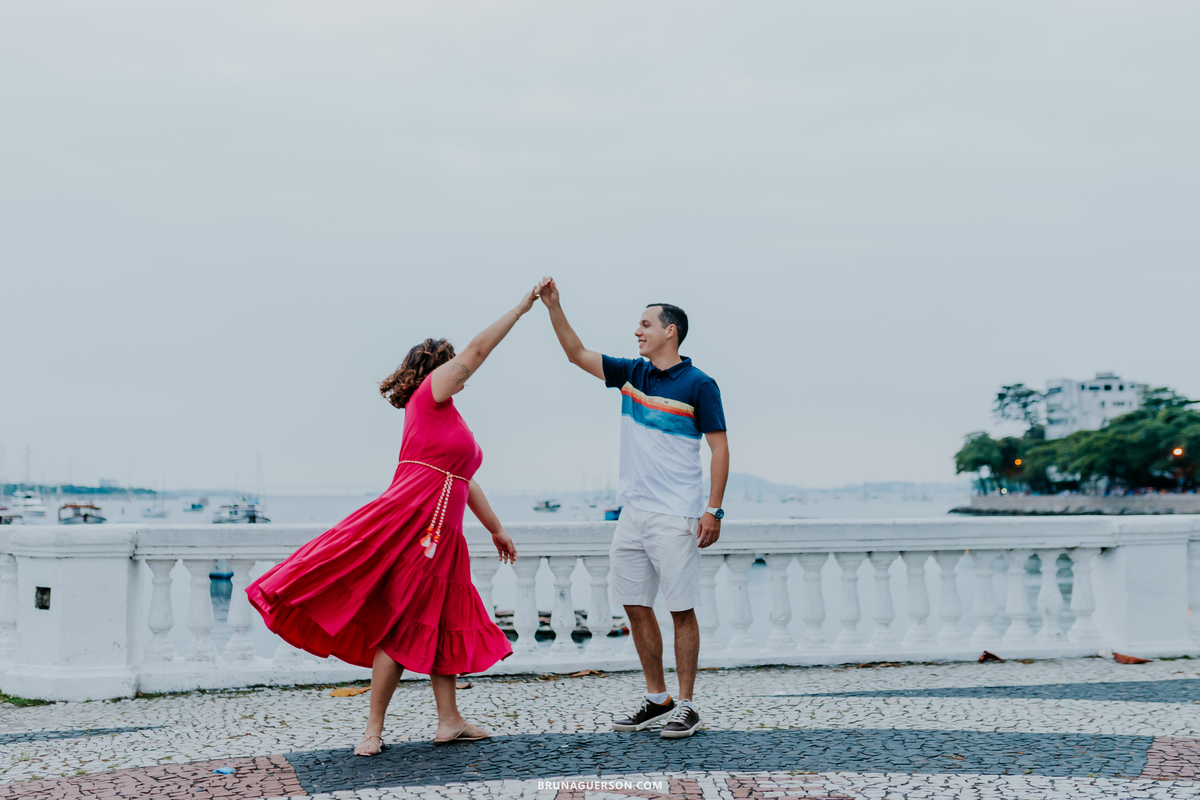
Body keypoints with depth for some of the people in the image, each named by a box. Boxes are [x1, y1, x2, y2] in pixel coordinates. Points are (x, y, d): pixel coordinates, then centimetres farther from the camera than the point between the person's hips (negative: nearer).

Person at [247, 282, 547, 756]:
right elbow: (478, 349, -7)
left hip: (440, 536, 10)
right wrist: (521, 308, 0)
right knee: (399, 626, -7)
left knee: (439, 624, 10)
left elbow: (466, 484, 28)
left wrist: (496, 530, 30)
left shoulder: (450, 420, 23)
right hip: (409, 522, -10)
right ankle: (373, 729, -2)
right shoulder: (428, 397, -3)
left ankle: (449, 722, 15)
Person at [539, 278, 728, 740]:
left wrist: (713, 509, -13)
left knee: (681, 610, -2)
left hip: (676, 517, -7)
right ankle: (657, 700, 20)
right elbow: (577, 353, 15)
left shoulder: (698, 385, -6)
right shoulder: (631, 374, 11)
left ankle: (687, 707, 6)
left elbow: (720, 448, -6)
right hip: (632, 512, 7)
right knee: (635, 606, 9)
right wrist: (554, 307, 3)